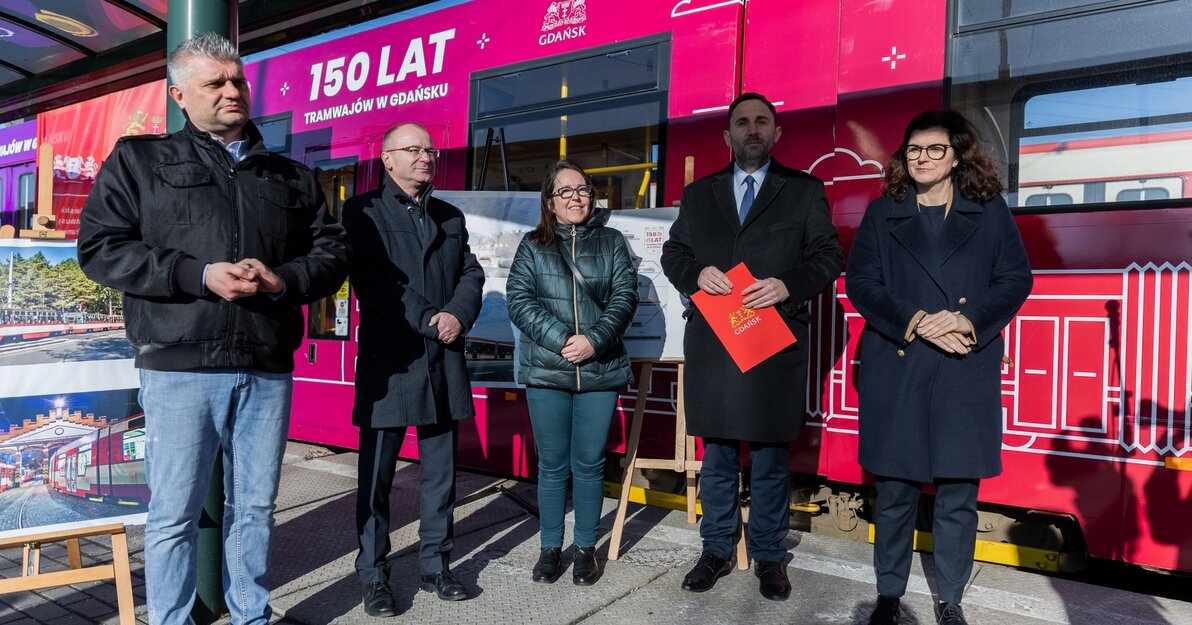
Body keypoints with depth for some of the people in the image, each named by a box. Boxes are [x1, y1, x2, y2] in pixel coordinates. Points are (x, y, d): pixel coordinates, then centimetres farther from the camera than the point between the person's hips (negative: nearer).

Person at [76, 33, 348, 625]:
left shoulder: (292, 176, 15)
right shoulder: (139, 159, 7)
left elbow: (332, 252, 12)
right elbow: (99, 247, -1)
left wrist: (283, 279, -9)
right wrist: (198, 275, -14)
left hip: (268, 369, 3)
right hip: (180, 367, -2)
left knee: (255, 508, 13)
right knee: (174, 514, 4)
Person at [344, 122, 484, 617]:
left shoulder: (450, 217, 18)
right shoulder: (364, 211, 1)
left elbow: (471, 274, 10)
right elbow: (376, 281, -10)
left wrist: (458, 315, -9)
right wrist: (428, 321, -15)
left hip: (445, 360, 5)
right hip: (389, 362, -5)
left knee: (441, 471, 12)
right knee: (377, 474, 3)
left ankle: (435, 564, 25)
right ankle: (373, 576, 17)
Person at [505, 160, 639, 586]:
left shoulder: (611, 241, 8)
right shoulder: (533, 245, 7)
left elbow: (625, 297, 0)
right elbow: (519, 300, -2)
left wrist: (594, 341, -14)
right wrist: (561, 340, -14)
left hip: (600, 372, 0)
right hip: (546, 372, 0)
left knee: (589, 464, 7)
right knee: (552, 466, 8)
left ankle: (586, 549, 22)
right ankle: (550, 548, 22)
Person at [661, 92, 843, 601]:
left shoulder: (805, 190, 8)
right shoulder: (698, 193, 15)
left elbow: (828, 255, 3)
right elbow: (672, 253, 14)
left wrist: (789, 285, -14)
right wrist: (697, 273, -8)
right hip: (711, 343, 2)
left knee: (771, 458, 5)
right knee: (716, 456, 11)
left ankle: (769, 557, 21)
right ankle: (717, 550, 25)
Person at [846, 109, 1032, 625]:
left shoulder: (989, 211, 10)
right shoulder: (881, 213, 10)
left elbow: (1015, 279, 5)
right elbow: (860, 282, 2)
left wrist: (969, 321, -12)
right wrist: (915, 321, -12)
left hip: (966, 373, 0)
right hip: (895, 370, 0)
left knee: (958, 496, 6)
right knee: (894, 491, 5)